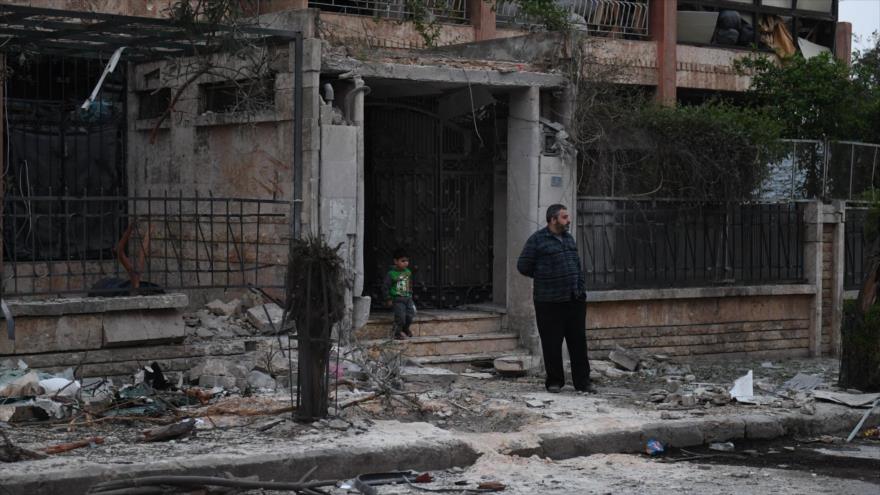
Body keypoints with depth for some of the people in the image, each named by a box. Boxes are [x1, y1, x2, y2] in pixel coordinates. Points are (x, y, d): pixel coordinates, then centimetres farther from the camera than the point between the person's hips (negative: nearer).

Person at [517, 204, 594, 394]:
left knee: (578, 342, 6)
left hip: (575, 299, 6)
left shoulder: (569, 238, 14)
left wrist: (581, 289, 12)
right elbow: (523, 266, -4)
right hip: (549, 302, -5)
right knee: (552, 343, 1)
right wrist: (543, 277, 5)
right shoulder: (537, 240, -6)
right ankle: (554, 381, 12)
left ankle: (582, 381, 11)